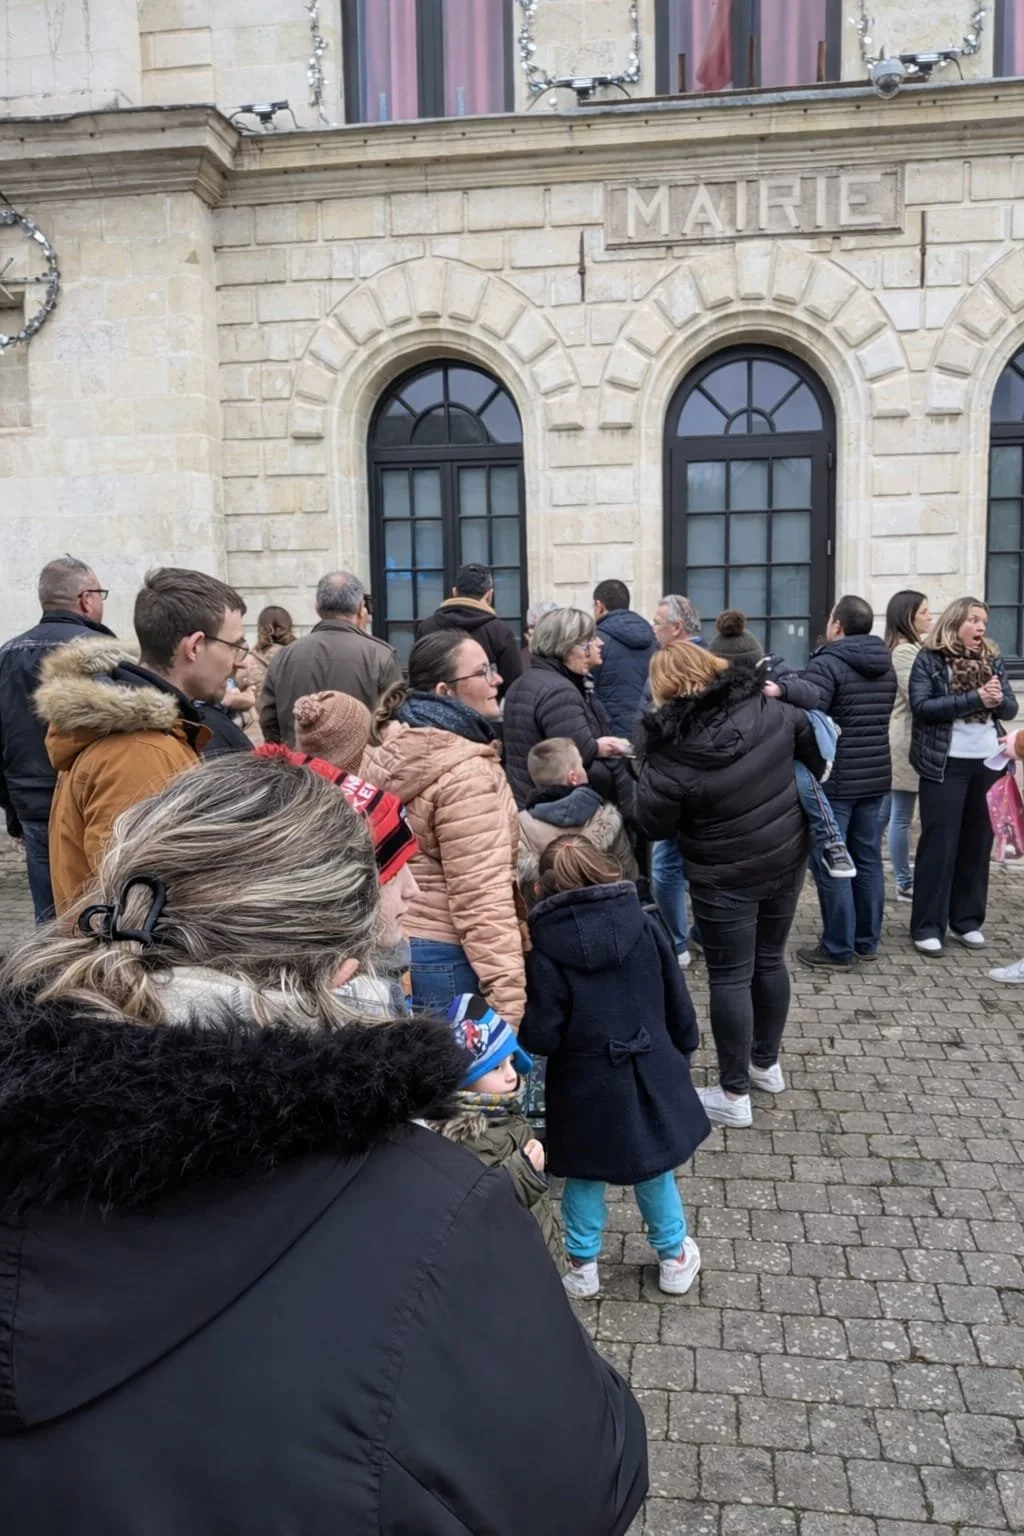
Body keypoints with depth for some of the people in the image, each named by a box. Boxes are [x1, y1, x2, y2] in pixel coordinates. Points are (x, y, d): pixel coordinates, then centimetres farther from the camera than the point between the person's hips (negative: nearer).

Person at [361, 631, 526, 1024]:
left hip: (393, 945, 9)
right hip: (446, 957, -9)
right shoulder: (465, 773, -22)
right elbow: (482, 902, -25)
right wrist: (508, 1001, -24)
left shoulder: (388, 748, 5)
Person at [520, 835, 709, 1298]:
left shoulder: (544, 948, -18)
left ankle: (582, 1264, 32)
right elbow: (678, 1005, 0)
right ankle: (674, 1258, 37)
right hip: (650, 1073, 3)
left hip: (584, 1086, -2)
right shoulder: (644, 925, -9)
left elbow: (540, 1037, -17)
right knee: (653, 1170, 22)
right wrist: (681, 1055, 15)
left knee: (584, 1176, 19)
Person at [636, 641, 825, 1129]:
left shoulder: (671, 755, -23)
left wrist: (646, 772, 1)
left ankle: (734, 1096, 15)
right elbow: (814, 750, 4)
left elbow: (654, 827, -11)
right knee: (771, 960, 21)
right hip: (787, 857, 6)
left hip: (726, 877, -6)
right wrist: (793, 791, 20)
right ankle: (766, 1064, 38)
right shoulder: (770, 709, -10)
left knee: (729, 977, 6)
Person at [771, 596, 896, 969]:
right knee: (868, 858, 14)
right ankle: (867, 940, 22)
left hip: (835, 780, -8)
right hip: (875, 776, 8)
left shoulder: (828, 662, -13)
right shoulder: (885, 665, 12)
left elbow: (811, 702, -34)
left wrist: (783, 687, -53)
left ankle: (838, 949, 3)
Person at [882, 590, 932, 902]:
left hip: (899, 739, 10)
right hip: (906, 742, -10)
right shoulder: (905, 651, -16)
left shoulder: (907, 649, 15)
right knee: (901, 817, -3)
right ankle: (905, 885, 4)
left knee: (885, 812, 14)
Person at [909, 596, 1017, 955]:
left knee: (978, 843, 10)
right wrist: (975, 699, -22)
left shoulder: (992, 660, 11)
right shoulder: (928, 660, -4)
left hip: (989, 763, 5)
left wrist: (998, 700, -15)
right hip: (946, 764, -5)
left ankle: (967, 920, 20)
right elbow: (921, 706, -17)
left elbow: (1011, 708, 8)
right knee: (939, 844, -2)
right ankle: (928, 925, 5)